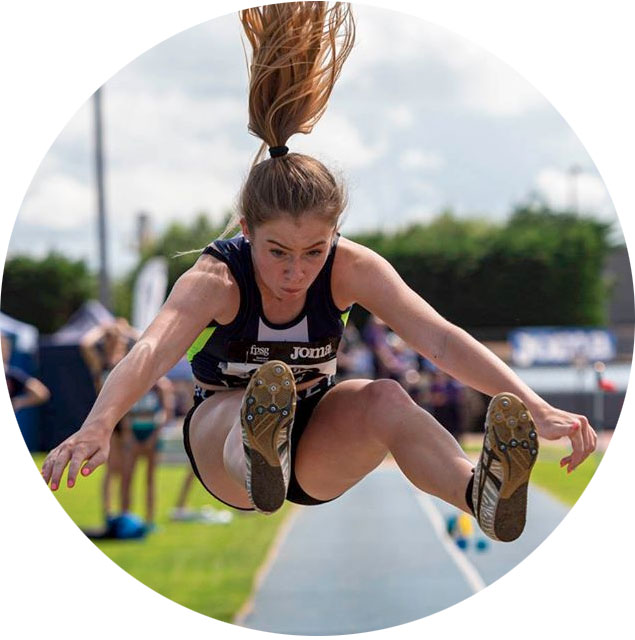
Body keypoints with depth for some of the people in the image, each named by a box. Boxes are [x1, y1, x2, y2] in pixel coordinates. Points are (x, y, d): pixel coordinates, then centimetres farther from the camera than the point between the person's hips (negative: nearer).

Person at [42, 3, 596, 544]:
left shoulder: (352, 269, -18)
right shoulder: (215, 280, -25)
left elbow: (440, 339, -29)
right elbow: (151, 352, -43)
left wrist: (534, 409, -43)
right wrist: (98, 427, -64)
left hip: (319, 456, 2)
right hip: (223, 431, -2)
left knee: (385, 399, -31)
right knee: (263, 397, -36)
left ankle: (481, 493, -58)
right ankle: (260, 463, -72)